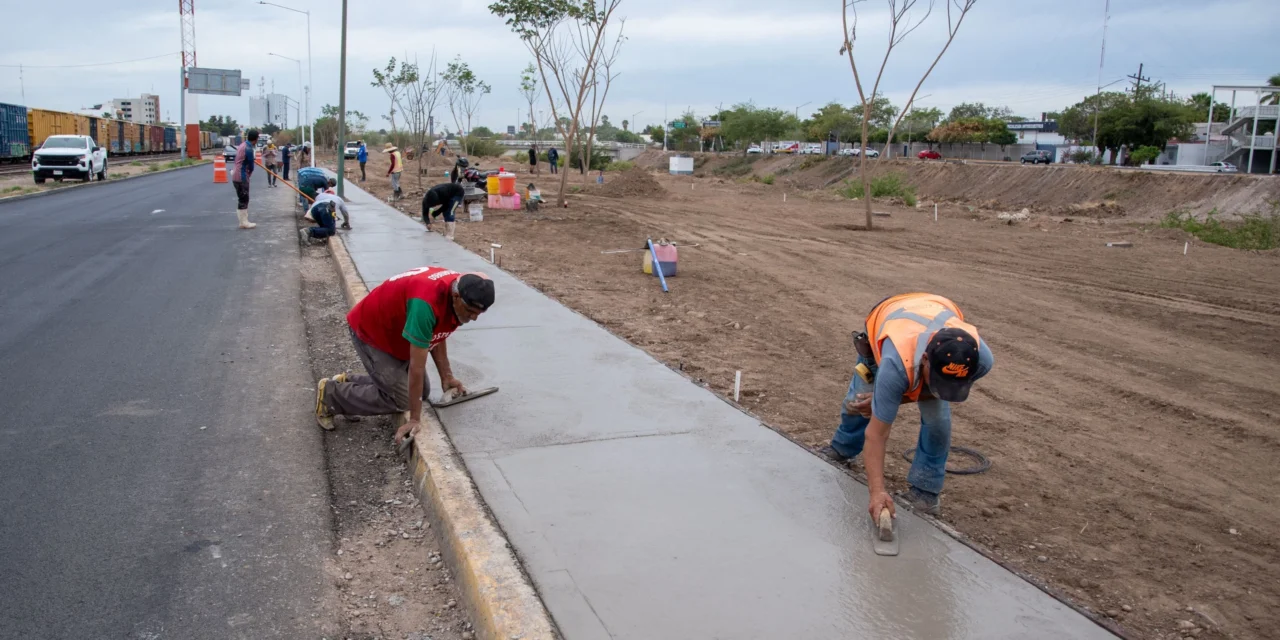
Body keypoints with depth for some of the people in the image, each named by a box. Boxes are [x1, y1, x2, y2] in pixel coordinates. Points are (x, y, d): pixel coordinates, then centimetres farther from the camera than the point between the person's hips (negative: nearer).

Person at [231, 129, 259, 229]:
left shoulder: (243, 145, 12)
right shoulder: (248, 148, -19)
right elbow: (250, 165, -11)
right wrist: (249, 173, 7)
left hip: (238, 175, 10)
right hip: (241, 177, -10)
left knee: (243, 199, 14)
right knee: (243, 200, -4)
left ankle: (244, 221, 18)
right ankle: (244, 222, 0)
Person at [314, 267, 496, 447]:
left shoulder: (460, 288, -16)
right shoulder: (426, 303, -42)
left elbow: (437, 334, 2)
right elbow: (417, 366, -37)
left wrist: (447, 377, -4)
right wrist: (415, 419, -32)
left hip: (394, 332, 8)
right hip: (369, 331, -8)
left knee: (421, 391, 8)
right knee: (400, 400, -12)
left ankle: (348, 381, 22)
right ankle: (330, 394, 6)